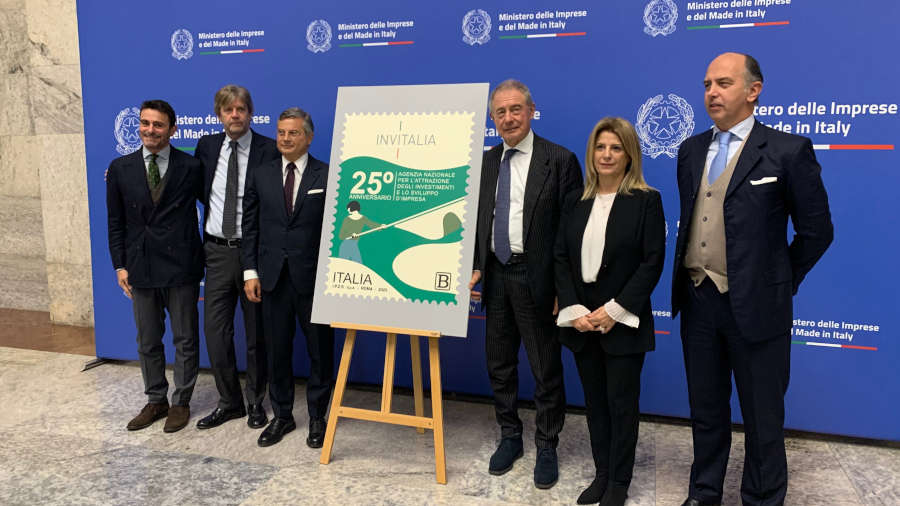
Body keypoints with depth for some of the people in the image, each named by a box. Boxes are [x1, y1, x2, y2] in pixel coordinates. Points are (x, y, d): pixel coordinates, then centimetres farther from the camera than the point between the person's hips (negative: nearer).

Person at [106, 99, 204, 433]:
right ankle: (155, 401, 31)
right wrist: (120, 266, 2)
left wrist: (203, 258, -2)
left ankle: (181, 402, 24)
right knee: (147, 342, 15)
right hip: (140, 268, 3)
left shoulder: (191, 167, -5)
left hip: (181, 267, -3)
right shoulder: (120, 168, 3)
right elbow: (116, 222, 7)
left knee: (185, 340, 8)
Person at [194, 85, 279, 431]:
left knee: (256, 332, 9)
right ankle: (229, 402, 25)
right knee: (215, 331, 7)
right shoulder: (206, 146, 7)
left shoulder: (270, 150, -7)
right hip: (217, 251, 4)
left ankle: (255, 402, 26)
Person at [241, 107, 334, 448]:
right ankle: (282, 415, 28)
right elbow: (250, 226, 8)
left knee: (320, 350, 7)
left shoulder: (327, 176, -3)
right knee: (277, 349, 12)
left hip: (314, 278, -3)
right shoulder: (260, 175, 8)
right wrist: (250, 271, 1)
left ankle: (317, 417, 24)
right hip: (273, 277, 3)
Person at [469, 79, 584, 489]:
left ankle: (546, 447, 26)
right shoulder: (485, 162, 9)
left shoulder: (559, 160, -8)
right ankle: (509, 436, 34)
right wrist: (475, 268, 3)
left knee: (546, 370, 7)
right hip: (495, 276, 5)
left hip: (537, 279, -5)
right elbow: (478, 222, 13)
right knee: (499, 365, 15)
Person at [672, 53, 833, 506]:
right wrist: (689, 278, 11)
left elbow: (816, 231, -3)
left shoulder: (788, 151, -8)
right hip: (697, 300, 5)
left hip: (754, 307, -5)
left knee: (762, 418, 10)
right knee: (705, 410, 19)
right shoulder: (691, 150, 8)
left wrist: (778, 282, 1)